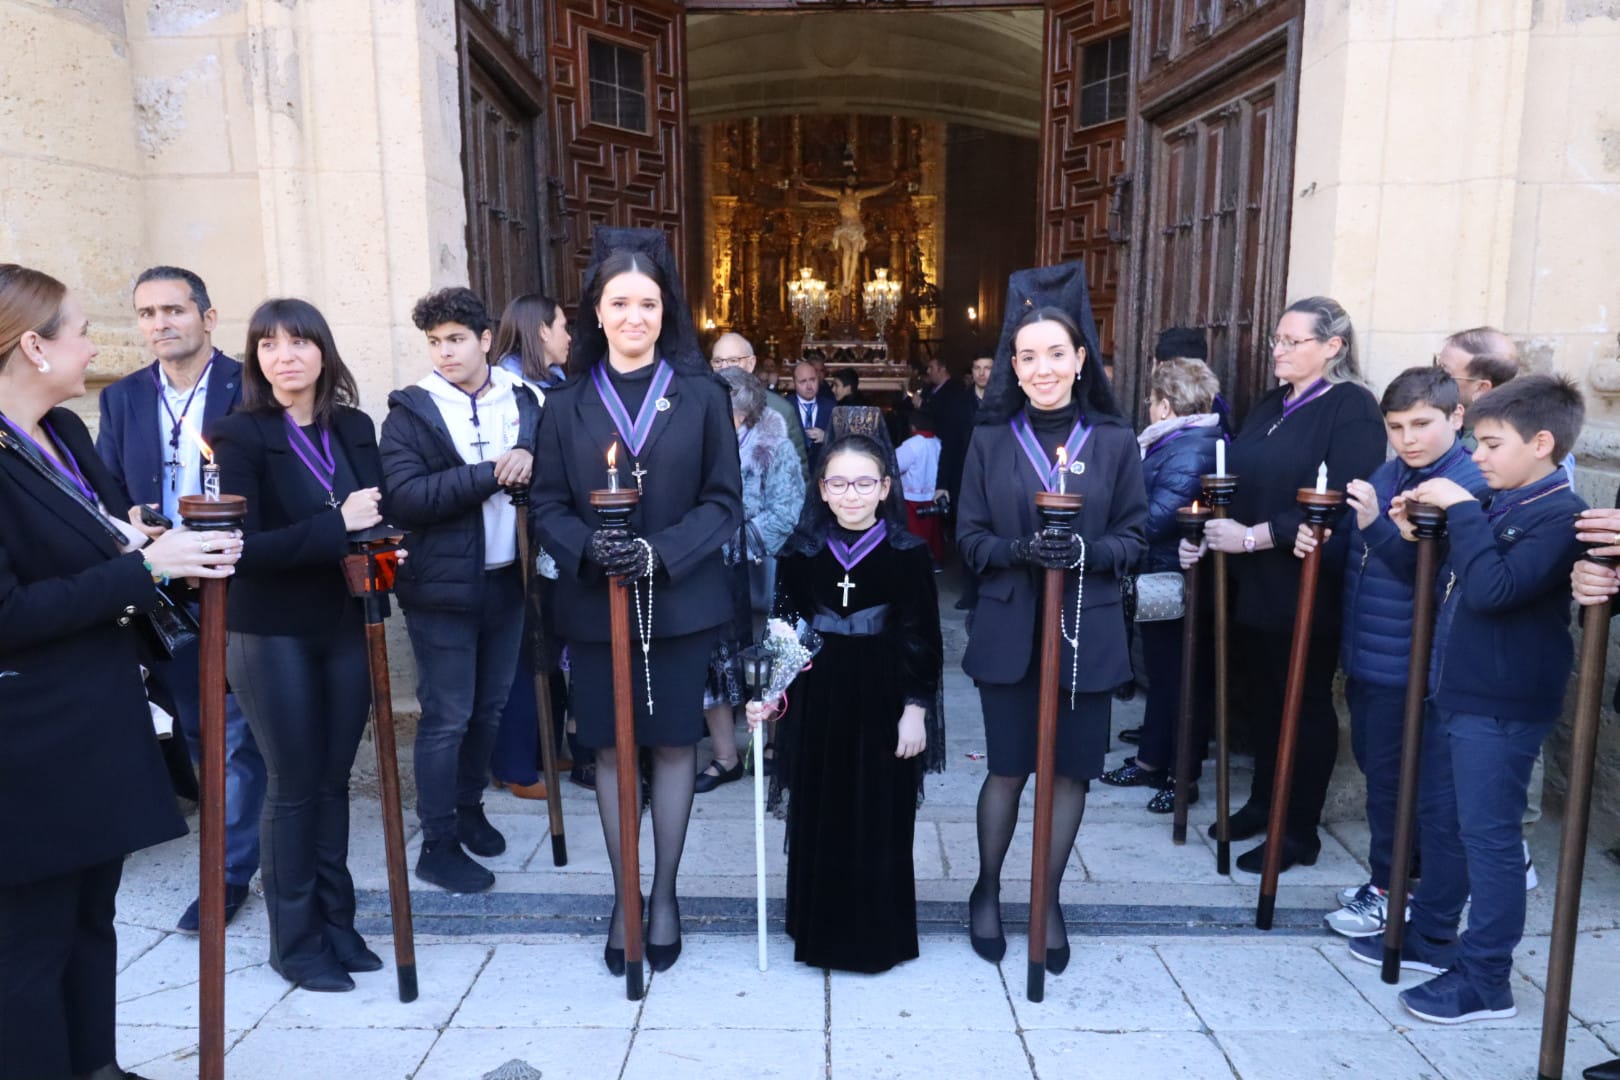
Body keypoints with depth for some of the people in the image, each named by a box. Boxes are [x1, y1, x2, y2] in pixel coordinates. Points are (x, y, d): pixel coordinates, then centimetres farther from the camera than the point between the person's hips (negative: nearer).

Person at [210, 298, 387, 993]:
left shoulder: (355, 429, 5)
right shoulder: (239, 436, -9)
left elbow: (375, 515, 13)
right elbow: (243, 545, -18)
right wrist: (337, 527, -23)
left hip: (346, 628, 4)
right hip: (272, 635, -4)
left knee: (333, 779, 12)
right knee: (295, 785, 5)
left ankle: (336, 922, 27)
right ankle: (294, 940, 22)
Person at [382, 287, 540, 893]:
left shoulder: (522, 400, 7)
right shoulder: (411, 411, -5)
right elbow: (404, 497, -17)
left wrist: (531, 460, -17)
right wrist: (493, 474, -20)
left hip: (505, 580, 4)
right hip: (443, 586, -4)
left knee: (489, 708, 16)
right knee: (447, 718, 1)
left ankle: (469, 807, 36)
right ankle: (437, 845, 14)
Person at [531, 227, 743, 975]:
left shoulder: (701, 396, -1)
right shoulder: (569, 403, 3)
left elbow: (724, 502, -3)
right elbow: (548, 506, 2)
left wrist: (659, 552, -18)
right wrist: (590, 549, -19)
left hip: (680, 602, -1)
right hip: (594, 605, 1)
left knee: (674, 745, 8)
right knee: (610, 750, 9)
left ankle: (665, 894, 26)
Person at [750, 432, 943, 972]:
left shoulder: (908, 553, -6)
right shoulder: (801, 552, 0)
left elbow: (921, 638, -4)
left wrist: (916, 709, -7)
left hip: (883, 703, -2)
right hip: (816, 701, 2)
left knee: (881, 818, 6)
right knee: (818, 816, 9)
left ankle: (879, 933, 24)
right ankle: (821, 929, 27)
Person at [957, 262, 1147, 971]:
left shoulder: (1115, 442, 1)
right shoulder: (990, 441, 1)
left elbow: (1135, 537, 2)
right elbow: (970, 538, 0)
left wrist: (1086, 550, -19)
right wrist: (1020, 550, -20)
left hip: (1088, 633, 1)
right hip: (1010, 632, 0)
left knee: (1072, 771, 8)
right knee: (1008, 770, 6)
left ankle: (1048, 901, 29)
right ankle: (986, 891, 30)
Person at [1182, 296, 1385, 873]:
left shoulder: (1352, 408, -11)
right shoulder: (1270, 406, 13)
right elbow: (1239, 483, 14)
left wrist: (1253, 537, -21)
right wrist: (1208, 533, -2)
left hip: (1307, 586, -7)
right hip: (1253, 583, 7)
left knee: (1305, 704, 5)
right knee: (1262, 692, 15)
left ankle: (1300, 831, 19)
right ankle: (1263, 803, 31)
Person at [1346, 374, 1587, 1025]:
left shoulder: (1560, 515, -15)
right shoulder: (1496, 506, 10)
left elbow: (1492, 588, -28)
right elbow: (1447, 582, 18)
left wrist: (1461, 511, -22)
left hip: (1501, 707, -9)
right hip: (1453, 692, 9)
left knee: (1487, 835, -1)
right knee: (1438, 815, 18)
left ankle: (1486, 979, 12)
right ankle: (1431, 936, 34)